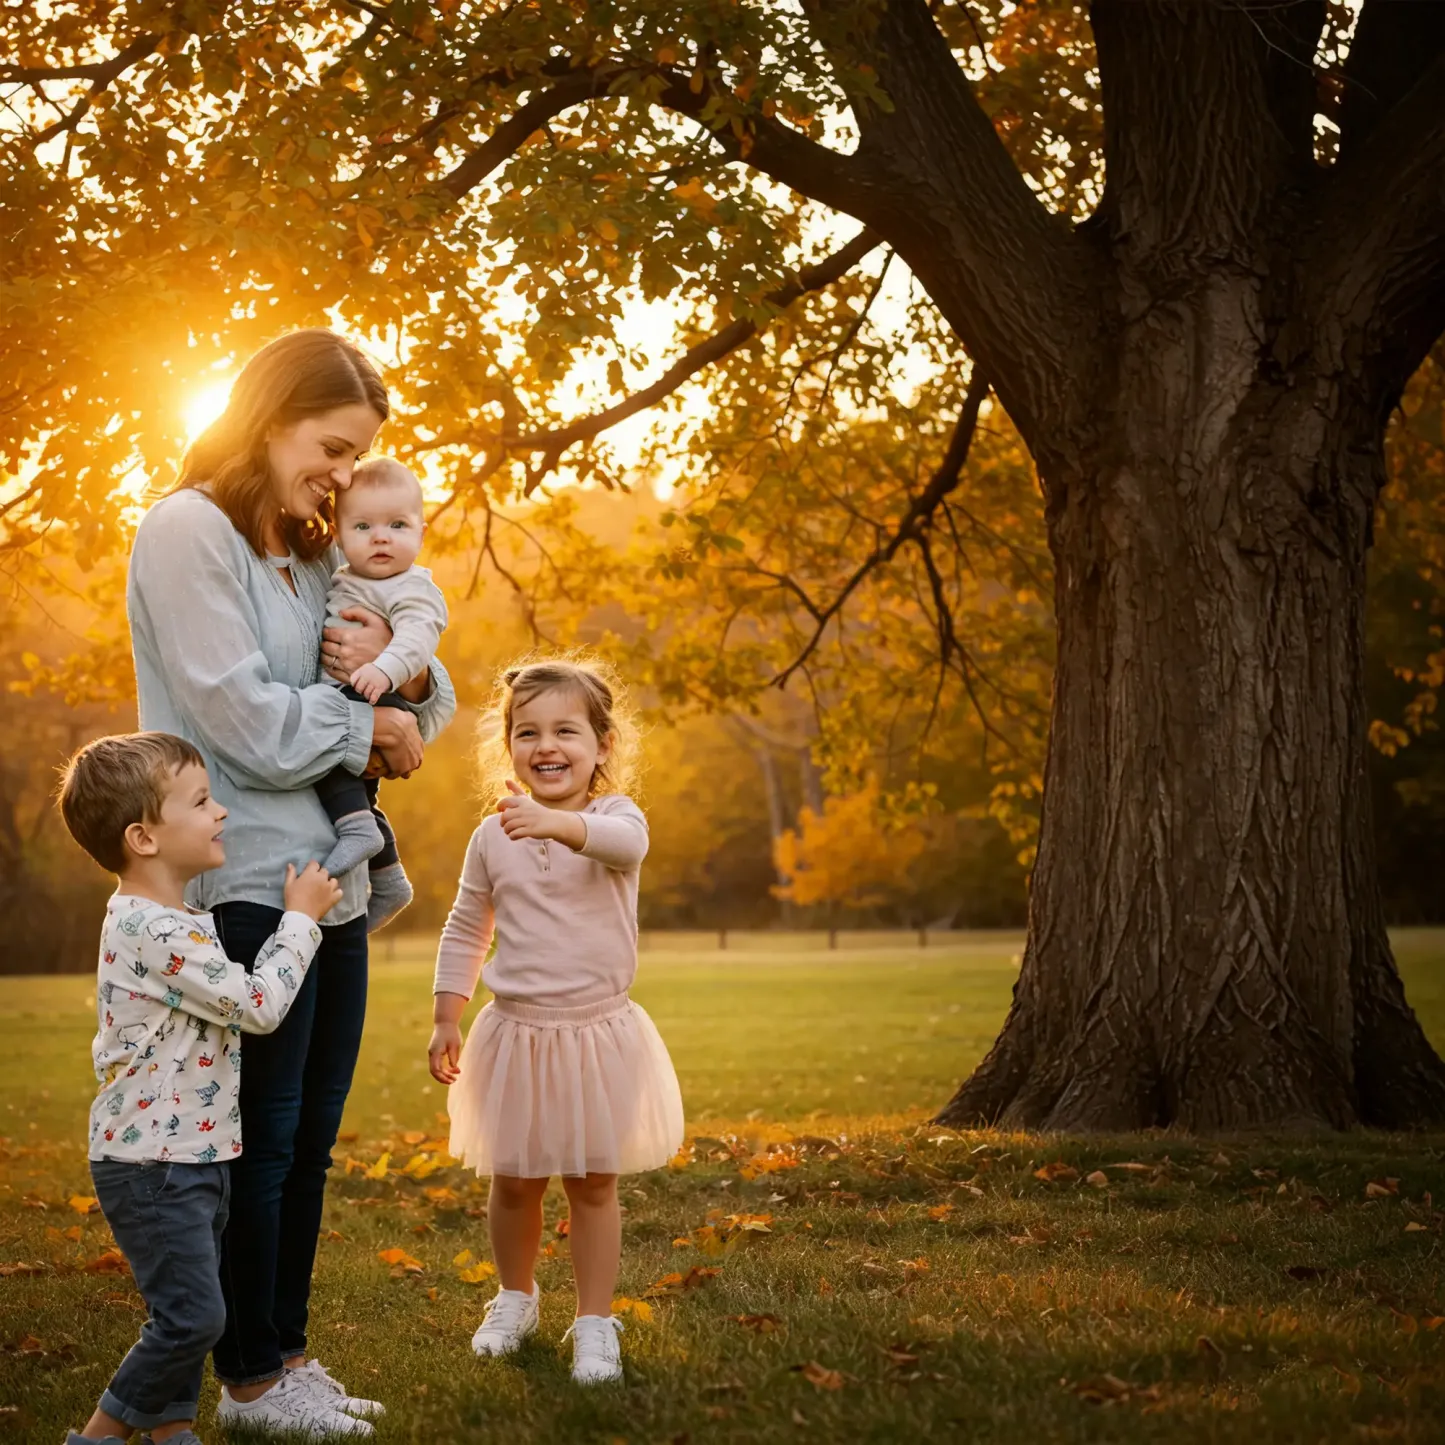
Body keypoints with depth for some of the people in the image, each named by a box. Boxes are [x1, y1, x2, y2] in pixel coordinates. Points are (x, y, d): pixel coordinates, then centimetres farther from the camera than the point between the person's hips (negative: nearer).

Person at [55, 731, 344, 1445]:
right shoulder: (155, 933, -23)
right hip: (151, 1164, -10)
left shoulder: (172, 919, 11)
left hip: (194, 1153, 10)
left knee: (189, 1314, 15)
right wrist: (300, 918, -7)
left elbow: (242, 990, 27)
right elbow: (259, 1006, -19)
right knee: (191, 1315, -8)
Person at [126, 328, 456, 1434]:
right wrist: (368, 729, -2)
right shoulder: (187, 532, -6)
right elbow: (245, 723, -15)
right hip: (247, 885, -8)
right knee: (262, 1137, -1)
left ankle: (287, 1355, 21)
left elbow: (434, 711, 17)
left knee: (310, 1138, 11)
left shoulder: (317, 557, 18)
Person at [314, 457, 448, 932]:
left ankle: (357, 826, -34)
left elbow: (418, 633, -31)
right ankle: (388, 881, 42)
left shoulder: (412, 589, -12)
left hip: (381, 710, -10)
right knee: (356, 791, 24)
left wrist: (385, 668, -47)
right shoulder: (341, 580, 13)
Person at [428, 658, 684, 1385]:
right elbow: (464, 932, 12)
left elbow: (626, 842, -35)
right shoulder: (492, 836, 1)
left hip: (599, 1032, -2)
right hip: (515, 1032, 2)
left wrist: (561, 824, -54)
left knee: (592, 1184, 4)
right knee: (513, 1182, 11)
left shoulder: (615, 815, -8)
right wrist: (446, 1019, 7)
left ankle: (594, 1323, 17)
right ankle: (515, 1298, 35)